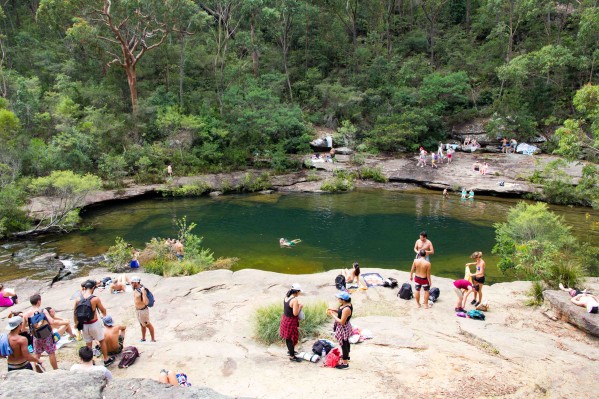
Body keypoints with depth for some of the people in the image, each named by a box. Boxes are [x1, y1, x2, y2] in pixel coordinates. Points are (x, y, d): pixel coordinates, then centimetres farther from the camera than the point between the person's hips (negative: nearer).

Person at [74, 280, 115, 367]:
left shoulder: (78, 300, -7)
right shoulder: (95, 299, -18)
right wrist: (105, 314, 20)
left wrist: (76, 323, 19)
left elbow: (75, 313, 4)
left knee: (88, 344, 18)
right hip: (94, 324, -3)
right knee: (102, 341, 16)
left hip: (84, 325, 4)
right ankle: (106, 360, 26)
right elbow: (103, 310, -4)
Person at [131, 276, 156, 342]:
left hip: (143, 310, -8)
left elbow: (146, 302, -34)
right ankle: (143, 338, 38)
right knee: (142, 324, 22)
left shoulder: (142, 290, -27)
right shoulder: (135, 289, -2)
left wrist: (143, 293, -40)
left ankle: (153, 339, 20)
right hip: (137, 310, 8)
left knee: (148, 325, 6)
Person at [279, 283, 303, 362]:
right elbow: (295, 313, -23)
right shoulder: (295, 300, -27)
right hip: (291, 321, -8)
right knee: (291, 338, 7)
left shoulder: (286, 296, -2)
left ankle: (290, 350, 46)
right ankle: (292, 356, 21)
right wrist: (300, 306, -10)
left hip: (285, 319, 8)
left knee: (288, 337, 25)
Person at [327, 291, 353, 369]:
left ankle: (345, 363, 17)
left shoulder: (346, 309, -34)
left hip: (343, 328, -10)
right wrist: (333, 310, -2)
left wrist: (332, 315, -23)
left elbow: (341, 322, -30)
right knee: (346, 342, 27)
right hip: (345, 327, 10)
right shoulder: (346, 304, -5)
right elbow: (341, 312, 12)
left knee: (344, 344, 4)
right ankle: (346, 355, 49)